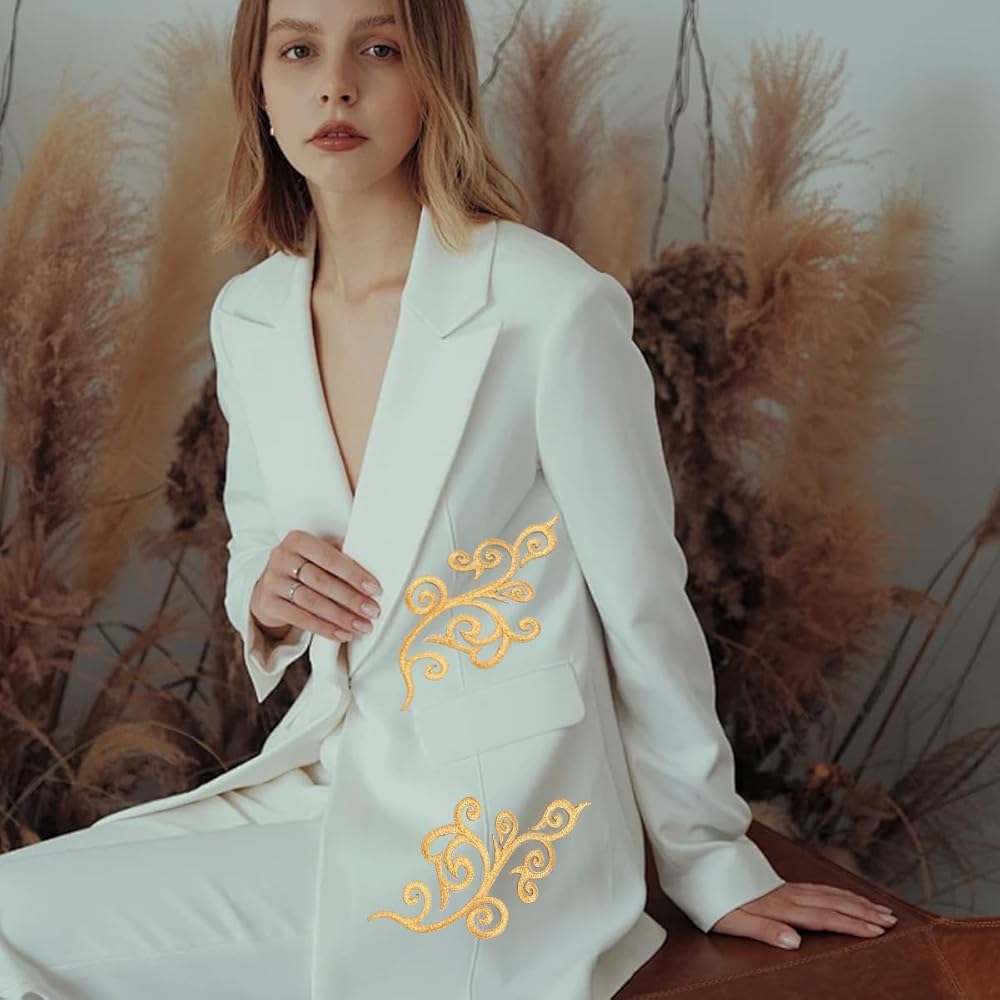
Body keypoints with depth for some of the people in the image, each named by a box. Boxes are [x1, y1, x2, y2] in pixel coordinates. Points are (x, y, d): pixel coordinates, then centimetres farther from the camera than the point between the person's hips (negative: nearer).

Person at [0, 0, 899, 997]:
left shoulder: (553, 306, -17)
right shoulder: (247, 317, 3)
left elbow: (644, 601, -9)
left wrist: (710, 862, 0)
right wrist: (264, 599, -7)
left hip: (494, 822, -6)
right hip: (332, 764, 6)